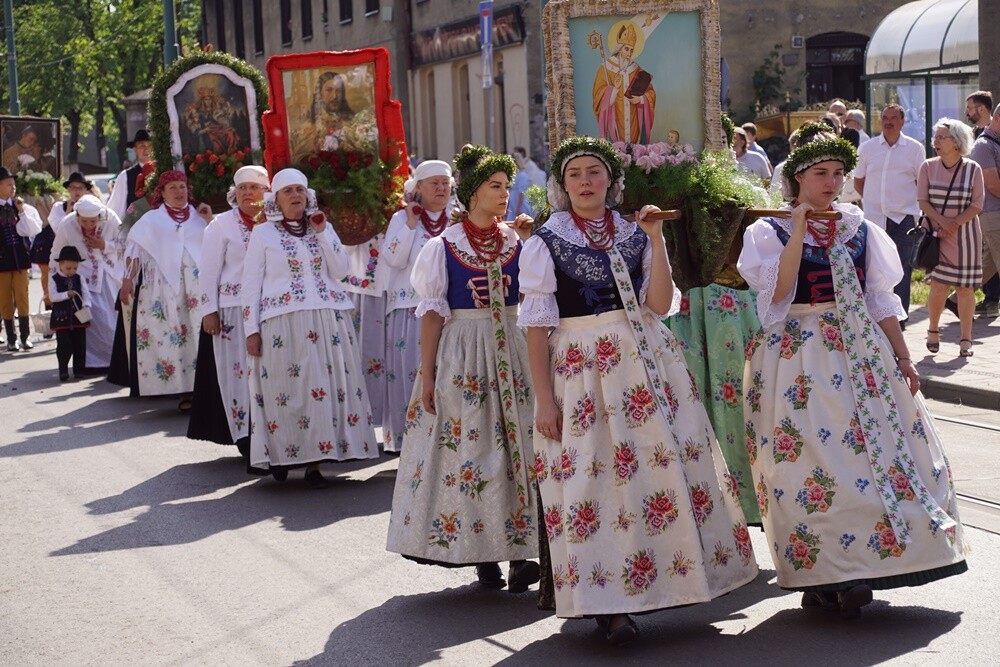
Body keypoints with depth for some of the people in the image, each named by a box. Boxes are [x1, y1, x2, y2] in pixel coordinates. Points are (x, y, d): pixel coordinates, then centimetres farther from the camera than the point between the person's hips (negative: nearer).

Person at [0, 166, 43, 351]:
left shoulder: (22, 207, 4)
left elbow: (35, 231, -3)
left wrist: (22, 211, -9)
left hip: (20, 258, 1)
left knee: (22, 298, 2)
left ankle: (25, 336, 9)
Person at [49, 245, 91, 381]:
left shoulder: (79, 278, 5)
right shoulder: (54, 279, -3)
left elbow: (86, 293, 0)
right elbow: (53, 296, -11)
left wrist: (86, 305, -19)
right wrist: (67, 295, -26)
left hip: (78, 316, 3)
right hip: (61, 317, -3)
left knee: (80, 344, 7)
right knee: (63, 345, -2)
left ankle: (79, 370, 17)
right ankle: (63, 371, 6)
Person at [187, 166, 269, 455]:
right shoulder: (222, 225, 2)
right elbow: (209, 271, -2)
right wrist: (209, 311, -8)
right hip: (233, 311, -3)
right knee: (239, 371, -3)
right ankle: (245, 436, 1)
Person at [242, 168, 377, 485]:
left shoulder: (323, 227, 15)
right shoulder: (263, 233, 6)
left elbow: (341, 270, 5)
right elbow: (251, 284, 4)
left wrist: (323, 232, -3)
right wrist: (251, 329, -3)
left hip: (328, 320, 3)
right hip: (283, 322, -3)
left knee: (325, 386, -4)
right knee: (287, 388, -7)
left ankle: (314, 461, 0)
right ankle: (281, 455, 8)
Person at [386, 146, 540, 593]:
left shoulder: (517, 242, 7)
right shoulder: (444, 246, 0)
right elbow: (432, 313, -3)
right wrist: (427, 374, -7)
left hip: (512, 350, 3)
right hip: (462, 351, -3)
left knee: (518, 443, -1)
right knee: (466, 445, -2)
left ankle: (519, 549, 3)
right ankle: (484, 556, 7)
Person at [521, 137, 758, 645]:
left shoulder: (635, 234, 9)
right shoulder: (545, 243, 1)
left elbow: (659, 304, -3)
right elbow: (536, 325, -3)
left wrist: (656, 239, -9)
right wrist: (544, 399, -9)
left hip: (646, 361, 3)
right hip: (582, 368, -3)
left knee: (667, 461, 1)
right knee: (595, 478, -3)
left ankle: (677, 570, 15)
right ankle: (608, 603, 3)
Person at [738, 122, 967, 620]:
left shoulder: (859, 229, 11)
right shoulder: (771, 231, 0)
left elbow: (881, 299, 13)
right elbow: (777, 292, -15)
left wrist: (903, 358, 8)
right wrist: (799, 231, -16)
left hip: (860, 352, 4)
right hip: (799, 355, -4)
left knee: (879, 450, -1)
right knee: (812, 461, -6)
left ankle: (857, 571, 8)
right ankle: (822, 574, 3)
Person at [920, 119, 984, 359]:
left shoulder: (972, 169, -2)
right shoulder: (928, 167, 1)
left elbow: (977, 205, -4)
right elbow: (922, 201, -2)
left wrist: (955, 224, -15)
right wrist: (942, 221, -16)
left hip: (965, 235, 0)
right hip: (937, 235, 1)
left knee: (965, 287, 1)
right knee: (938, 286, -4)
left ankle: (966, 339, 8)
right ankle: (933, 330, 19)